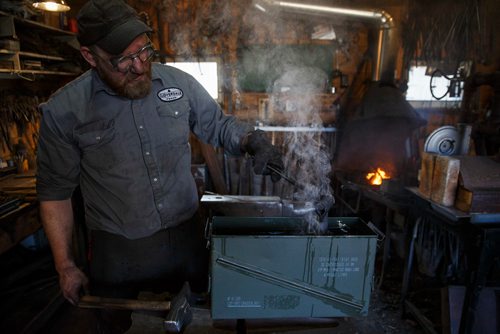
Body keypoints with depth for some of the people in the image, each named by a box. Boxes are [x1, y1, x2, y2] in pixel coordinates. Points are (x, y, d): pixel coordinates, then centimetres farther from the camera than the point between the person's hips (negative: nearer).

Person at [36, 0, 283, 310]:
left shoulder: (180, 83, -7)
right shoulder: (63, 112, -12)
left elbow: (220, 125, 5)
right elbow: (55, 192, -3)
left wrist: (254, 141, -16)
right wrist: (66, 266, 0)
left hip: (186, 237, 2)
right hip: (117, 251, -1)